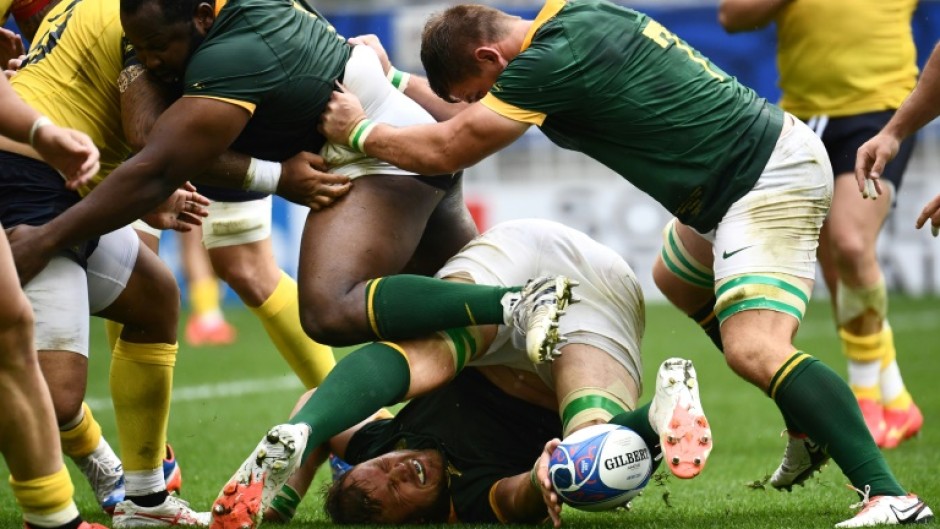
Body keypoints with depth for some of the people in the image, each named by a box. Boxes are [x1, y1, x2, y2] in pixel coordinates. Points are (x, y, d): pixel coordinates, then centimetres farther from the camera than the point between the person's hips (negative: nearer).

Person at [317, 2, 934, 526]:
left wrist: (360, 129, 1)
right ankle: (813, 432, 31)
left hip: (767, 185, -11)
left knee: (755, 350, -23)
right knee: (681, 280, 29)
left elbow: (445, 152, -15)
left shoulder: (552, 61, -21)